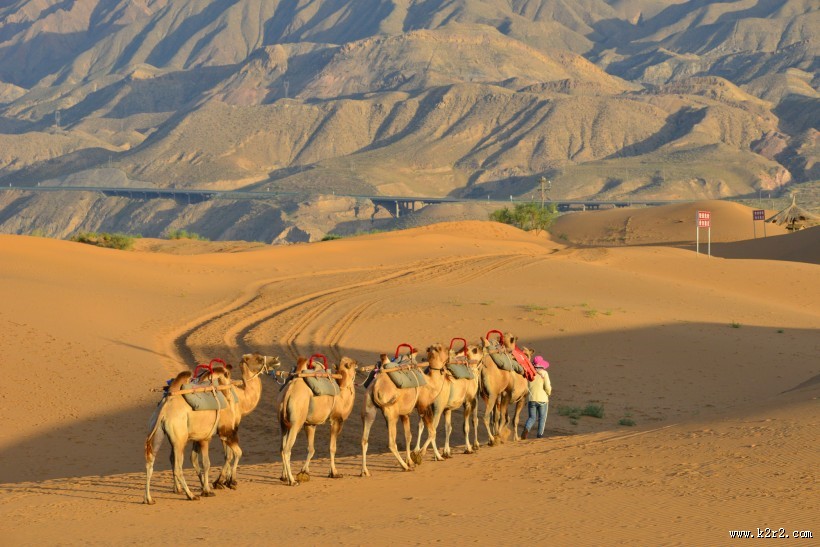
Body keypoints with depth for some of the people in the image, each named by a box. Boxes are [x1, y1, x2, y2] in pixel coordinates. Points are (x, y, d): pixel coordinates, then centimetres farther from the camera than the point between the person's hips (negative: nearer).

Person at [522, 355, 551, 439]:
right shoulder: (544, 373, -7)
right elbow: (547, 387, -10)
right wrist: (549, 392, 11)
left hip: (531, 399, 3)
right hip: (542, 399, -3)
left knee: (532, 417, 11)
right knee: (542, 418, 9)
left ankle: (526, 428, -17)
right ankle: (540, 435, 4)